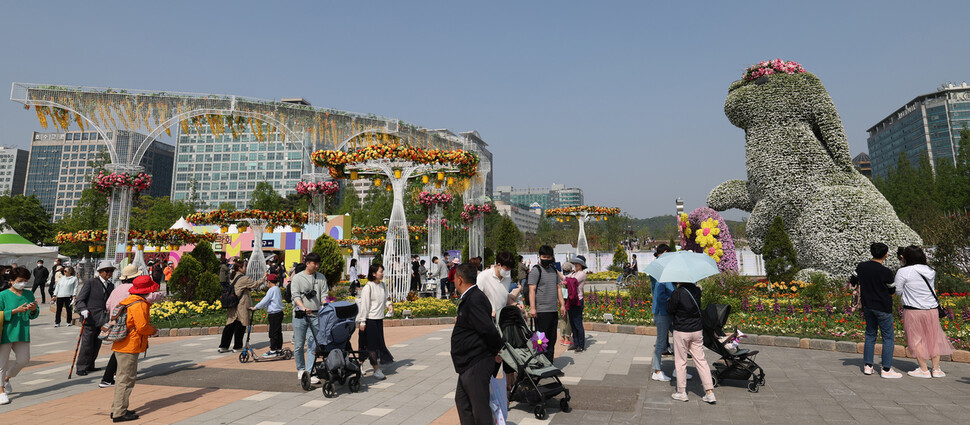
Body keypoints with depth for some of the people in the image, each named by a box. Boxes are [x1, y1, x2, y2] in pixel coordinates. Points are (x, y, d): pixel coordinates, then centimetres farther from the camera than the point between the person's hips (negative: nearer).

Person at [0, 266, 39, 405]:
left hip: (22, 333, 5)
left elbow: (33, 316, 13)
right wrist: (16, 311, -20)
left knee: (24, 360, 6)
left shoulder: (29, 295, 9)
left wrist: (34, 310, -8)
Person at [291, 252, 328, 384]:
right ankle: (301, 369, 23)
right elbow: (296, 295, -8)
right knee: (299, 345, 6)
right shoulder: (297, 277, 1)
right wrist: (303, 307, -25)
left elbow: (324, 295, 7)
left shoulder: (321, 278, 11)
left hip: (315, 315, 2)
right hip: (300, 315, -2)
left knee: (312, 345, -3)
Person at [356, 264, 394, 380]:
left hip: (379, 319, 8)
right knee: (371, 344, -1)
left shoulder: (383, 285, 8)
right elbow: (364, 305, -14)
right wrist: (362, 322, -14)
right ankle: (376, 369, 5)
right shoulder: (368, 287, -14)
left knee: (379, 343, 10)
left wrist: (389, 304, -1)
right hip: (369, 319, -7)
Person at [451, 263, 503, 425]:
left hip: (477, 365, -11)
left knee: (480, 410, -2)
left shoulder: (475, 299, -23)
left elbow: (489, 330, -27)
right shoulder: (470, 297, 11)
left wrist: (495, 350, -14)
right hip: (468, 364, 11)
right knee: (462, 400, 22)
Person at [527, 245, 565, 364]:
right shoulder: (536, 270, -5)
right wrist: (532, 308, -19)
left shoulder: (554, 270, 17)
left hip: (554, 310, 7)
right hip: (541, 311, -7)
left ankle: (549, 364, 21)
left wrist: (562, 304, 15)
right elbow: (532, 290, -11)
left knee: (552, 339, 12)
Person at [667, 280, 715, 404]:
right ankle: (709, 392, 10)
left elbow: (670, 310, -10)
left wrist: (668, 301, 9)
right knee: (701, 360, 11)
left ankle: (682, 392, 15)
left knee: (680, 362, 7)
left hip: (681, 332, -5)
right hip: (697, 330, 5)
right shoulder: (696, 290, -1)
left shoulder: (677, 293, -18)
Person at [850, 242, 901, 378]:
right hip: (883, 308, -5)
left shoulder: (861, 266, -2)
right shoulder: (886, 272, -17)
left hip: (867, 306, 5)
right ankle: (886, 369, 6)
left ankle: (868, 366, 16)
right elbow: (892, 290, -3)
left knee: (870, 335, 15)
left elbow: (852, 282, 11)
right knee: (888, 337, 5)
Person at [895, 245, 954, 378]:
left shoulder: (903, 271, -13)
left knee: (916, 340, 7)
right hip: (932, 309, 5)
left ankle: (924, 370, 10)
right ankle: (936, 369, 20)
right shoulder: (931, 271, 3)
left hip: (913, 310, -5)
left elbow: (897, 290, -6)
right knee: (934, 338, 15)